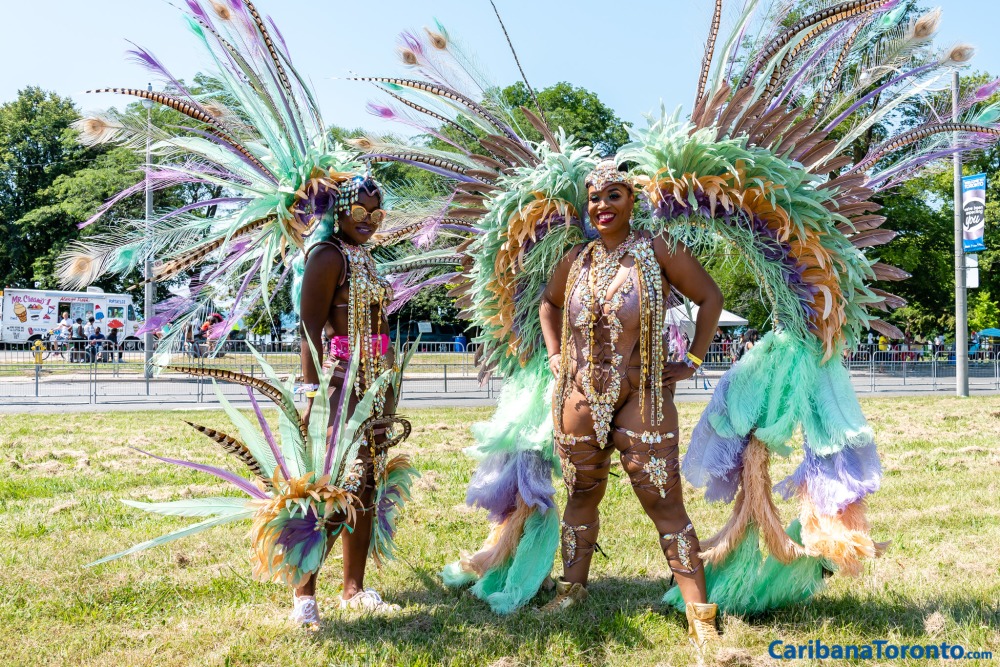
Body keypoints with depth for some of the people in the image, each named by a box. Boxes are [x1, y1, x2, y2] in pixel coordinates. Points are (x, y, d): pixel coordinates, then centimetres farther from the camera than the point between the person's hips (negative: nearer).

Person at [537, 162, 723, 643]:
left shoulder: (658, 251, -3)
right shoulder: (576, 261, 10)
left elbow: (710, 298, 3)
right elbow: (548, 303, 28)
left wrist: (693, 361, -1)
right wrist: (554, 354, 17)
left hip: (641, 397, -4)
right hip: (580, 397, 4)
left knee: (665, 504, -7)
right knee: (582, 495, 15)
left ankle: (699, 611, -3)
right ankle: (571, 589, 30)